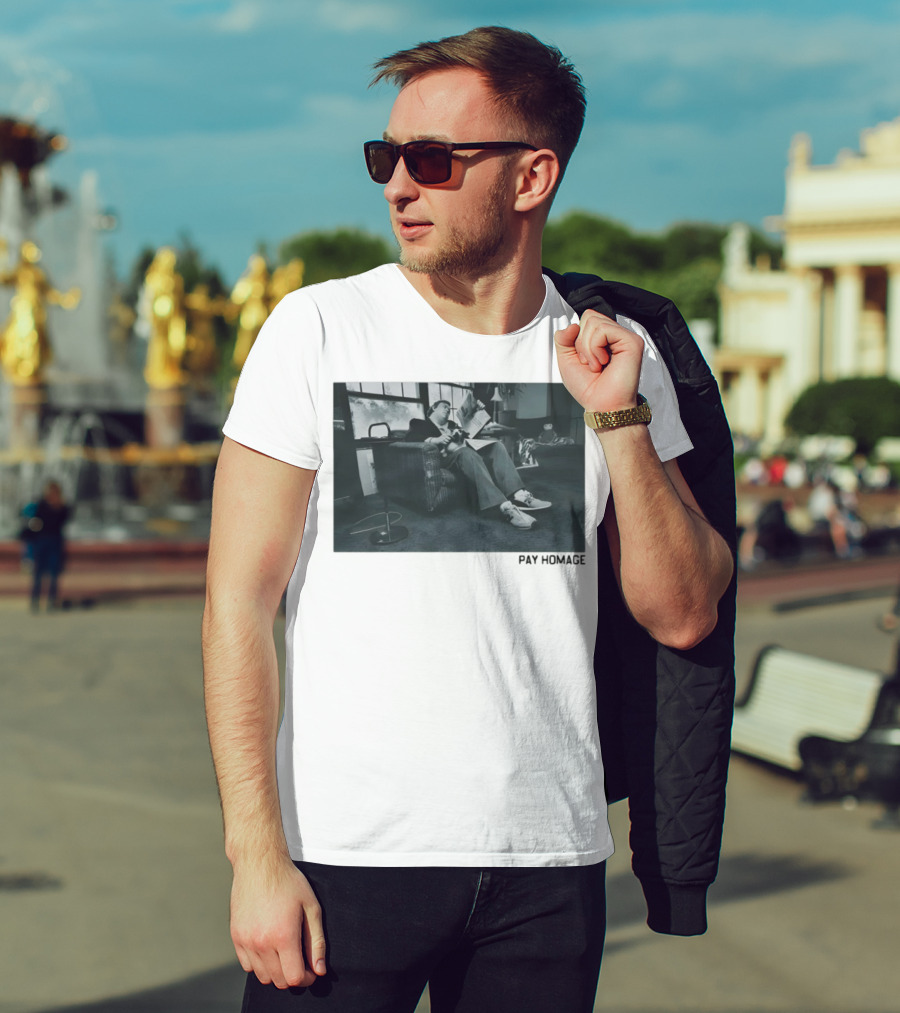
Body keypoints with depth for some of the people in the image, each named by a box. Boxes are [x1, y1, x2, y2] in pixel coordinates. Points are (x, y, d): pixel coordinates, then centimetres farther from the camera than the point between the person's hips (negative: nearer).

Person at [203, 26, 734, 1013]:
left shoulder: (616, 355, 5)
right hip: (348, 852, -2)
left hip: (549, 858, 2)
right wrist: (257, 857, -11)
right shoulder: (320, 329, -3)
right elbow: (238, 602, -5)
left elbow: (683, 616, 4)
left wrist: (619, 420, -8)